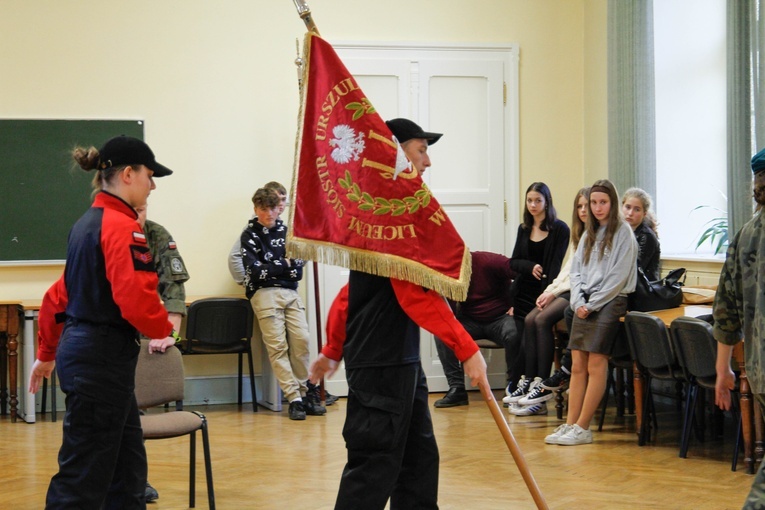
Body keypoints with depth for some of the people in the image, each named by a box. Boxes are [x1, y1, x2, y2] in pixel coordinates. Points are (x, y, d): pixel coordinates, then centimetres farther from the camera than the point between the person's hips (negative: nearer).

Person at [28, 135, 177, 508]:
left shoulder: (87, 223, 14)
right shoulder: (122, 227, -15)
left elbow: (59, 294, 19)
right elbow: (136, 300, -25)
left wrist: (47, 353, 26)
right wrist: (165, 329, -5)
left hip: (79, 348, 10)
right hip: (104, 357, -10)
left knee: (128, 466, 16)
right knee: (84, 478, -4)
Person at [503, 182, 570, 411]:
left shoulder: (559, 229, -2)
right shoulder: (524, 229, 16)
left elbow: (556, 266, -9)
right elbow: (513, 262, 12)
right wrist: (531, 267, -9)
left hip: (545, 292, -5)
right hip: (524, 294, 5)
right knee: (523, 339, -3)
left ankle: (526, 386, -10)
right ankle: (520, 387, -2)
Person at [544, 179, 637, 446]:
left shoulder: (623, 233, -2)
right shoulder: (589, 234, 18)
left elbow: (618, 276, -9)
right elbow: (576, 270, 14)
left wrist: (592, 304, -11)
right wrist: (579, 302, -2)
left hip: (609, 302, -6)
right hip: (584, 303, 6)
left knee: (595, 366, -9)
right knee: (577, 366, 1)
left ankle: (582, 428, -7)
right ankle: (570, 424, 2)